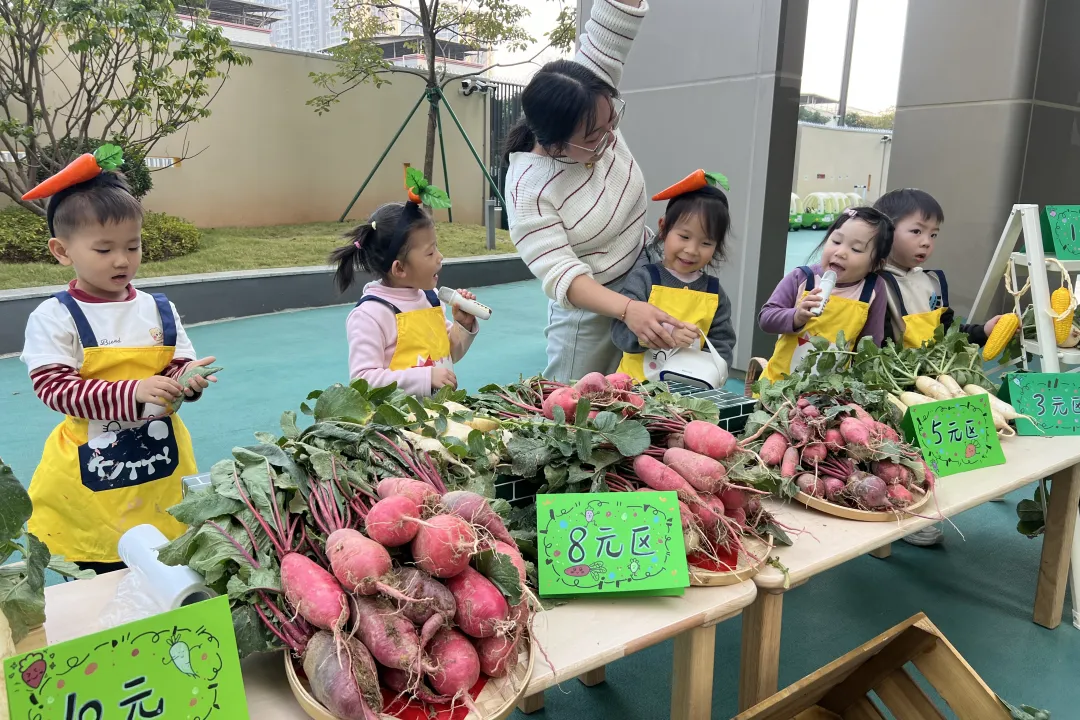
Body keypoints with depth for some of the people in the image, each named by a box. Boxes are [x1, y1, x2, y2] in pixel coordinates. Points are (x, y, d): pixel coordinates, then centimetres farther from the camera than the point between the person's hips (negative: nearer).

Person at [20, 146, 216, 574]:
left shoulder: (160, 310, 4)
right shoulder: (53, 318, -8)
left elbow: (178, 364, 8)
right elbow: (54, 387, -15)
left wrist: (187, 378, -17)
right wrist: (134, 392, -27)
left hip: (161, 464, 3)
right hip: (91, 475, -3)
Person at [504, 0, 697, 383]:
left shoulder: (596, 114, -13)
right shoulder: (527, 188, -25)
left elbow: (610, 31, -20)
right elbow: (561, 275, -30)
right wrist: (627, 309, -44)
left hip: (644, 290, 5)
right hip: (587, 312, -5)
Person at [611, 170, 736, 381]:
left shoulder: (715, 294, 7)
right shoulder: (643, 279, -3)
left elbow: (722, 347, 9)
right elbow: (620, 331, -11)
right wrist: (665, 334, -24)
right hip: (637, 386, -5)